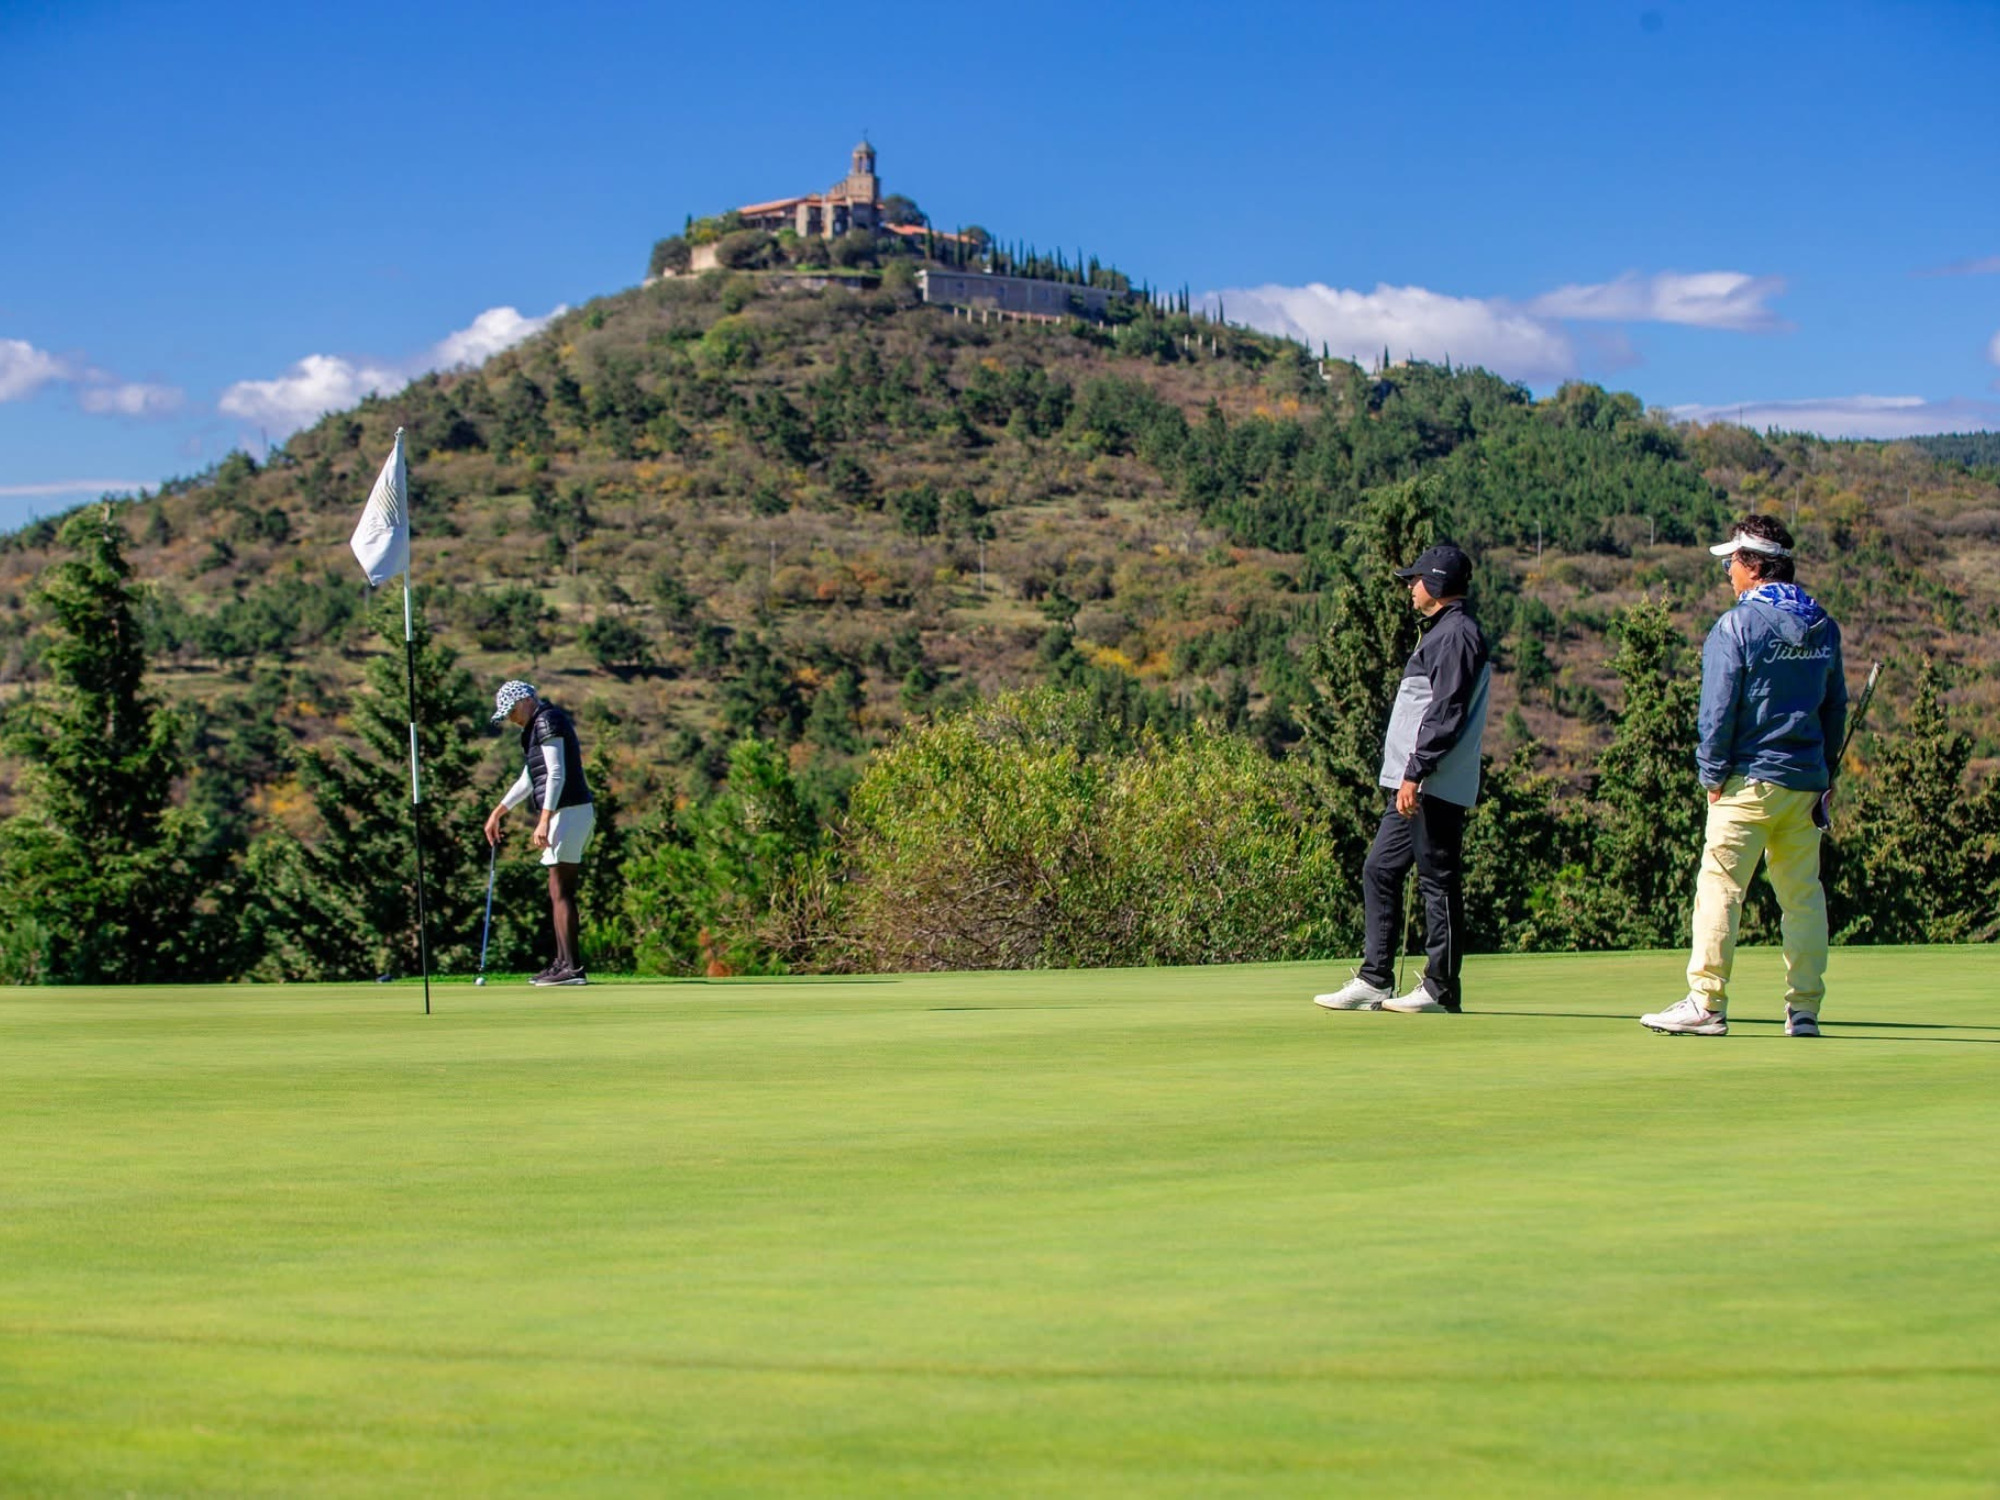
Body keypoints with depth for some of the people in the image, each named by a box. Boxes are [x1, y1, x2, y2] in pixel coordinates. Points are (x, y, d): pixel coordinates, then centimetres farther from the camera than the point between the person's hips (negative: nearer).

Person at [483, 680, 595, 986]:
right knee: (560, 891, 11)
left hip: (568, 812, -10)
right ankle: (563, 963, 13)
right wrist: (498, 812, 31)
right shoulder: (538, 726, 22)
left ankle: (572, 967, -13)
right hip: (569, 813, 10)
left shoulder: (547, 721, -9)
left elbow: (557, 774, -18)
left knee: (560, 891, -10)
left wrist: (544, 820, -23)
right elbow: (529, 779, 30)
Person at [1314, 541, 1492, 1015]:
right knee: (1379, 871, 10)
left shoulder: (1456, 634, -12)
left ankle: (1441, 989, -2)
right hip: (1415, 786, 11)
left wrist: (1416, 773, -23)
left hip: (1436, 786, -11)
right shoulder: (1441, 632, 21)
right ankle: (1374, 981, 12)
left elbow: (1446, 714, -21)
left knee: (1438, 881, -6)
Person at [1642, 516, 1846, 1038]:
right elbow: (1836, 705, 15)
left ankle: (1706, 1003, -7)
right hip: (1806, 782, 6)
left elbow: (1719, 708, -11)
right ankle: (1804, 1010, 9)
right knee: (1803, 894, 8)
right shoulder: (1825, 627, 10)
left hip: (1750, 780, -6)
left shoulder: (1737, 626, -8)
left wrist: (1713, 774, -4)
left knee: (1718, 888, -3)